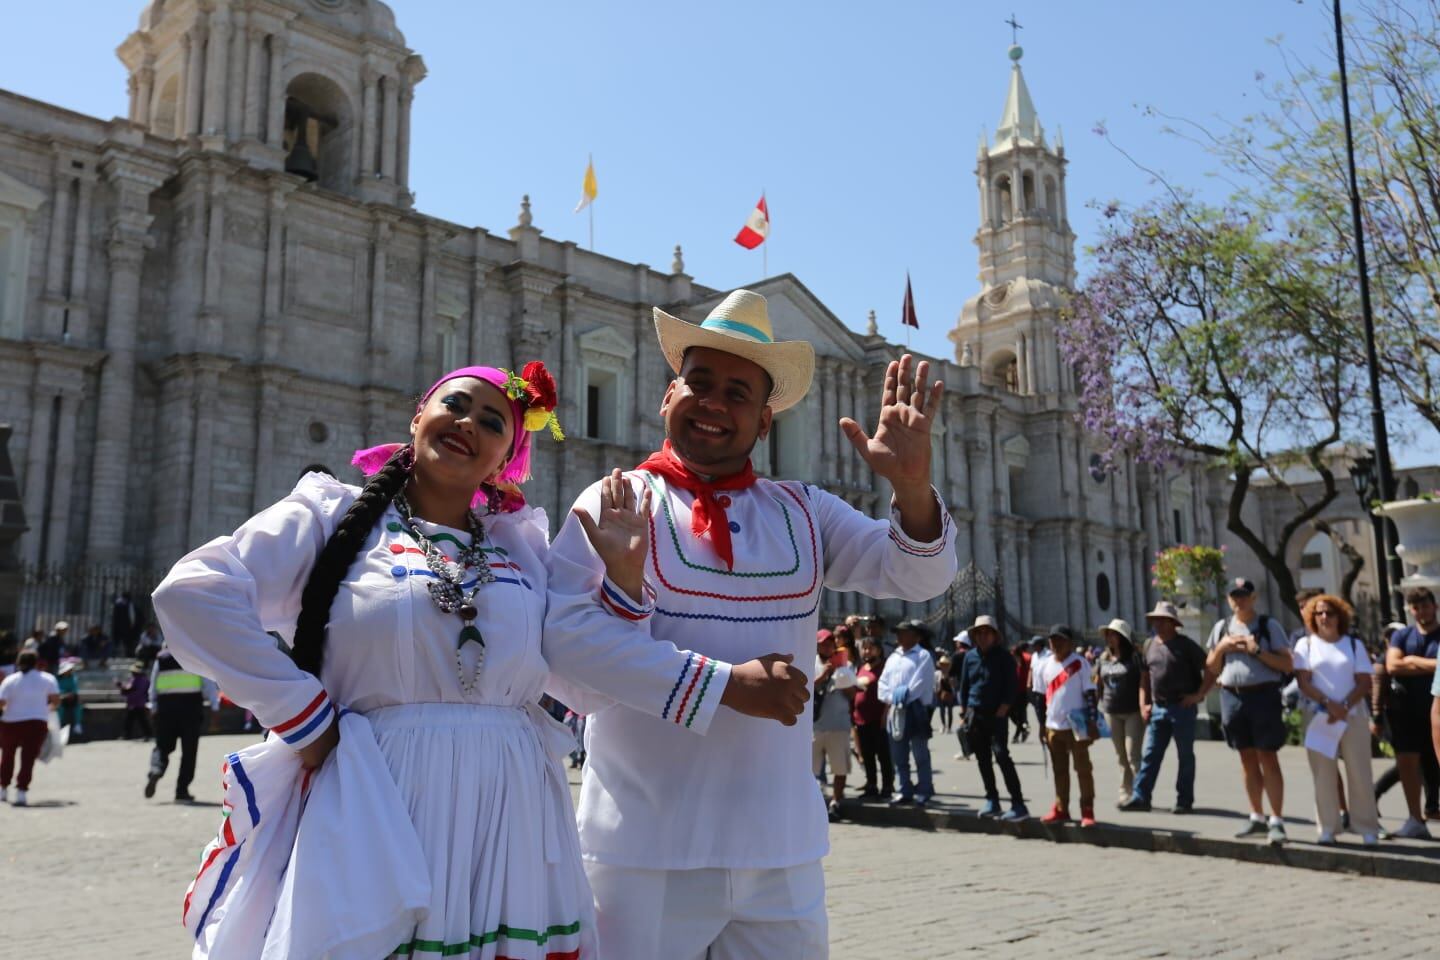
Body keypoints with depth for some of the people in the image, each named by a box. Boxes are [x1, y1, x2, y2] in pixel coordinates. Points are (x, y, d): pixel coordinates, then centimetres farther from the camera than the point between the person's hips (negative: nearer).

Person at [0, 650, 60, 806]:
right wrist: (47, 708, 14)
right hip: (37, 724, -1)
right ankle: (21, 792, -11)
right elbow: (56, 701, -5)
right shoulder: (48, 679, 1)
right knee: (28, 759, 1)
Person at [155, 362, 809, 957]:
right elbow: (191, 595, -8)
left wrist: (623, 576, -10)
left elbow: (582, 661, 4)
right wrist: (301, 714, -8)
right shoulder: (334, 515, 4)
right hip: (382, 815, -3)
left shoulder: (524, 544, 14)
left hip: (510, 820, 4)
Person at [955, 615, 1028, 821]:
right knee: (983, 759, 9)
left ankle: (1018, 804, -15)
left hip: (997, 714, -5)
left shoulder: (1004, 656, -3)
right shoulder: (970, 657, 9)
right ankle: (992, 800, 19)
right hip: (975, 714, 5)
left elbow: (1011, 685, -6)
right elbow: (963, 685, 13)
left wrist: (1003, 709, -14)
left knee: (1001, 755, -16)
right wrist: (963, 713, 8)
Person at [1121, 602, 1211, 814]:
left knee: (1185, 756, 5)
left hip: (1182, 708, -5)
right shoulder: (1150, 645, 11)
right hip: (1157, 709, 5)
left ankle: (1184, 800, 13)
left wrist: (1198, 695, -12)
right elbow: (1145, 677, 18)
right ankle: (1140, 797, 6)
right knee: (1149, 755, 4)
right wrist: (1143, 704, 11)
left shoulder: (1185, 645, -6)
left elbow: (1210, 669, -9)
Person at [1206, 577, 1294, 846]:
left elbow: (1288, 664, -5)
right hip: (1232, 697, 4)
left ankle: (1276, 821, -2)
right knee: (1248, 761, 12)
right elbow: (1211, 667, 15)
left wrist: (1257, 651, -16)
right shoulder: (1221, 627, 11)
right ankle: (1257, 818, 21)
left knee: (1268, 759, -5)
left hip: (1263, 695, -4)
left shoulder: (1268, 625, 0)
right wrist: (1222, 647, -3)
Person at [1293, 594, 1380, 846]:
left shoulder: (1354, 644, 9)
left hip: (1352, 715, 1)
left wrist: (1344, 707, -12)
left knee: (1359, 774, -1)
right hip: (1319, 717, -1)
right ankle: (1327, 829, 5)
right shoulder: (1305, 644, 7)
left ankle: (1368, 829, 6)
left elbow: (1364, 683, 2)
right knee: (1324, 775, 0)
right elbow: (1303, 683, -2)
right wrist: (1329, 704, -14)